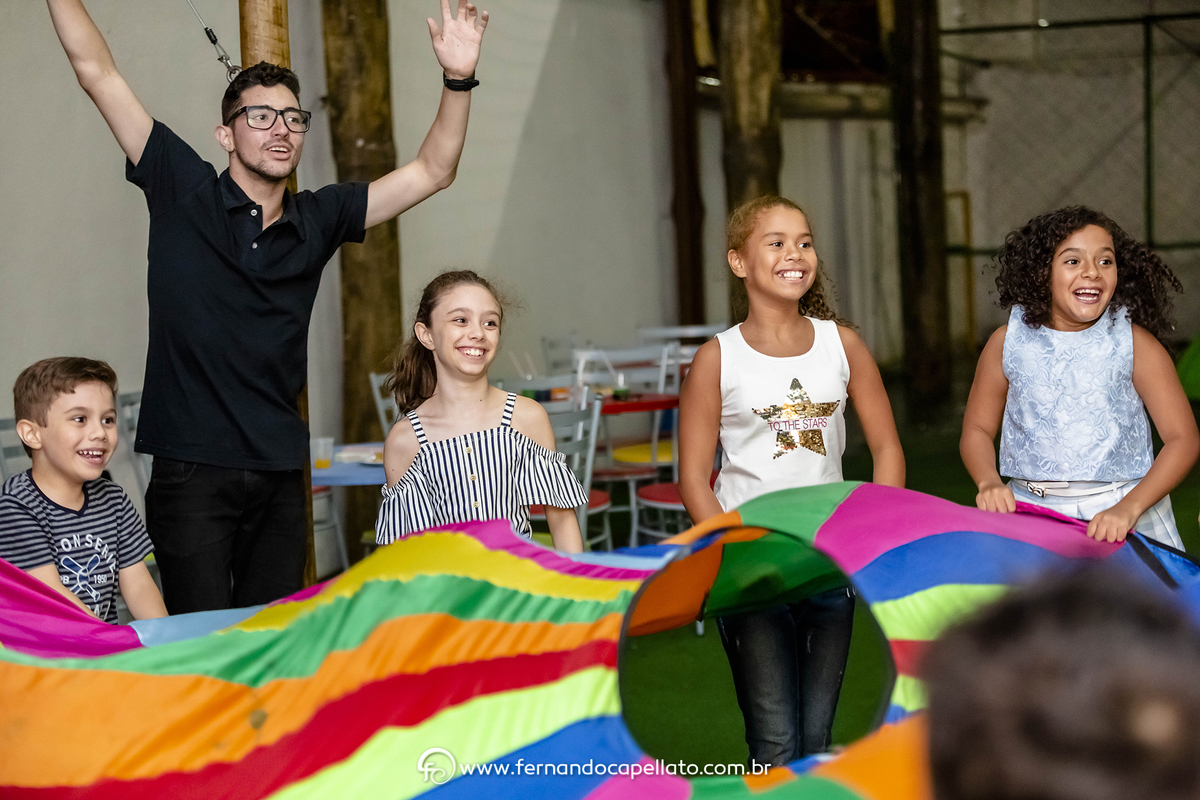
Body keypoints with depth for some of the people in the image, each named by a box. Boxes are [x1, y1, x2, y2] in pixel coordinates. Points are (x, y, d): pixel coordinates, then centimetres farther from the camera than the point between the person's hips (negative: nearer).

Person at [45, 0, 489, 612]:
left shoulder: (317, 220, 9)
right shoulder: (184, 194, 0)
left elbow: (431, 171, 9)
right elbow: (97, 72, -2)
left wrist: (457, 81, -3)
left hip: (280, 472, 4)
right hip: (192, 466, -4)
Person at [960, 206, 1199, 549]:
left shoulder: (1133, 342, -1)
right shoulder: (1008, 343, 4)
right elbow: (977, 429, 12)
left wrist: (1129, 508, -18)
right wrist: (989, 483, -10)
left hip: (1125, 511, -1)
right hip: (1030, 513, 2)